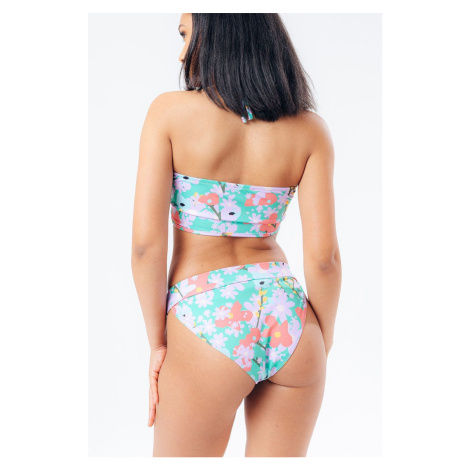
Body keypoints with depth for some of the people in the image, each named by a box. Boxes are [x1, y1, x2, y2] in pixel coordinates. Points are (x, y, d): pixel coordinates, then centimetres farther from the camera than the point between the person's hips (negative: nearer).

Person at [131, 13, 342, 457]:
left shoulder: (169, 112, -6)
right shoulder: (309, 128, 0)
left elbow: (146, 241, -11)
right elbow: (323, 255, -4)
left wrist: (157, 342, 1)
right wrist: (321, 351, 9)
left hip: (204, 323, -3)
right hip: (288, 316, 3)